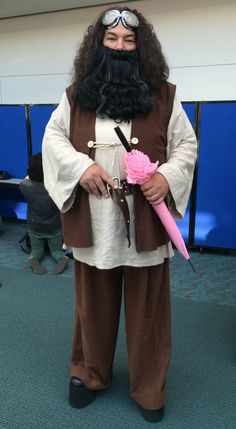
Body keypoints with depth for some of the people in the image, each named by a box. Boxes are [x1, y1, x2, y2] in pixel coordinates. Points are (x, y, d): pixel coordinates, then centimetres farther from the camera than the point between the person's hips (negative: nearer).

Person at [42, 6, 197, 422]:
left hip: (145, 220, -1)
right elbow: (53, 136, 9)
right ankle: (89, 372, 38)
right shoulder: (76, 94, 7)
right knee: (94, 301, 15)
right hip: (93, 219, 1)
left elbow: (186, 143, 6)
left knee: (147, 305, 9)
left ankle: (149, 387, 30)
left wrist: (168, 176, -15)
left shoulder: (163, 95, 4)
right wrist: (80, 167, -11)